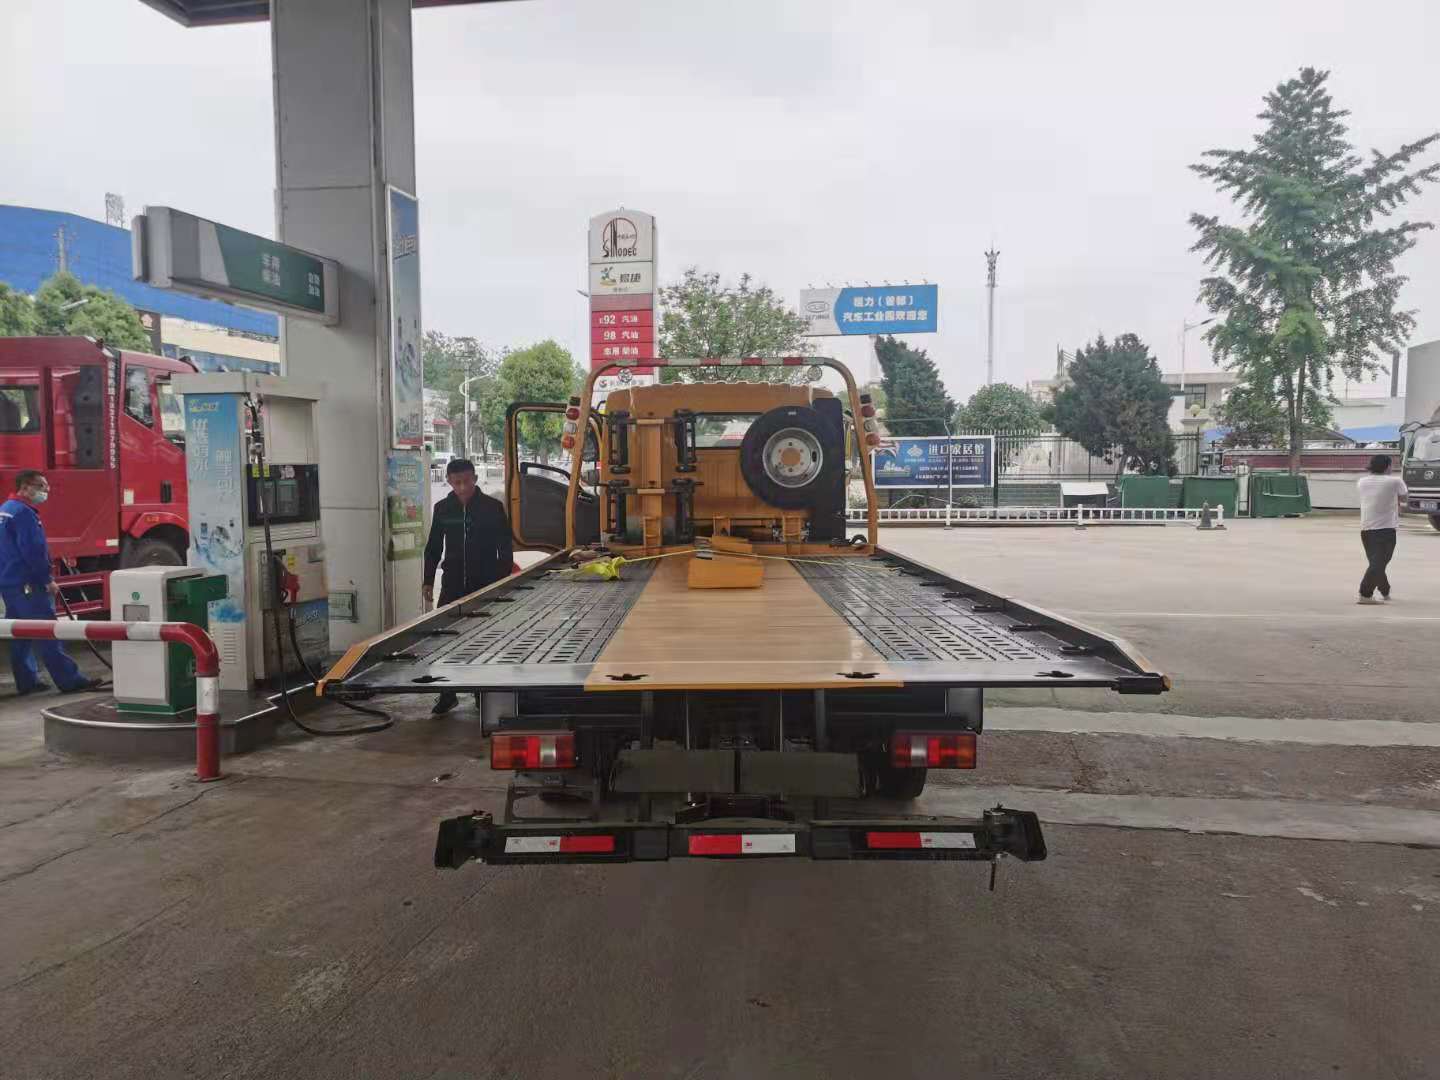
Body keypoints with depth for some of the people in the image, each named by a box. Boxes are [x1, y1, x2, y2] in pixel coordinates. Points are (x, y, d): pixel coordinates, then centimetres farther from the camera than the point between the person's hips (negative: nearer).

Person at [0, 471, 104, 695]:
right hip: (27, 584, -10)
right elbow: (33, 551, -21)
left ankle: (26, 682, 18)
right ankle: (70, 680, -8)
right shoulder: (23, 513, -16)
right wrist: (48, 580, -13)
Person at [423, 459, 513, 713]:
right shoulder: (442, 508, 4)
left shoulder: (493, 507, -4)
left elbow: (505, 549, -2)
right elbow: (433, 547, 12)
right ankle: (447, 694, 10)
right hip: (452, 584, 3)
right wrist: (428, 581, 7)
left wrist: (503, 582, -7)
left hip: (486, 584, -2)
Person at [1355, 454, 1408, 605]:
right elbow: (1403, 498, 9)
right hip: (1386, 528, -6)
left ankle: (1385, 592, 32)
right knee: (1379, 562, -8)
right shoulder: (1395, 481, -4)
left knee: (1376, 562, 17)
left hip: (1366, 528, 6)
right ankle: (1365, 595, -19)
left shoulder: (1362, 481, 7)